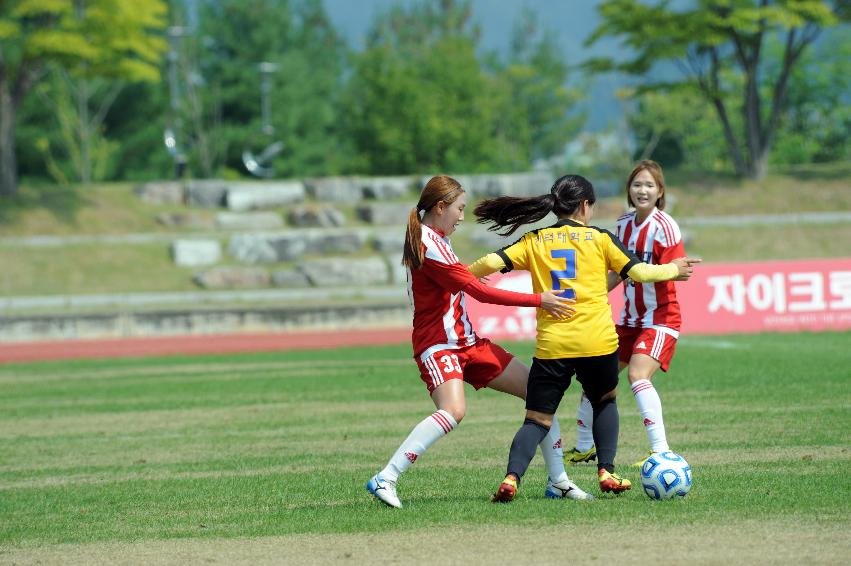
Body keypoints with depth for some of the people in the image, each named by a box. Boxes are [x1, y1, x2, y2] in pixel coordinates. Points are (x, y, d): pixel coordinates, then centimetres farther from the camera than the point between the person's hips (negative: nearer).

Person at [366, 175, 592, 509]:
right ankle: (385, 480, -29)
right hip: (438, 345, -10)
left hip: (466, 341, 10)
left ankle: (558, 481, 10)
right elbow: (481, 292, -20)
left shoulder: (433, 240, 13)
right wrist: (538, 300, -18)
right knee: (454, 410, -34)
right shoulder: (429, 246, -19)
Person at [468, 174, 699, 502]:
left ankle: (512, 477, -18)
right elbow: (640, 272, 4)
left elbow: (492, 263, -3)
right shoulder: (599, 238, 4)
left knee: (537, 420, 4)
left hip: (551, 345, 1)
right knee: (605, 401, 27)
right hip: (597, 341, 0)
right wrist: (674, 270, 21)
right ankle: (606, 472, 16)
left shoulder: (533, 241, 7)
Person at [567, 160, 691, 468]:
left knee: (638, 374, -26)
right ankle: (584, 447, 25)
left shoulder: (663, 225, -14)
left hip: (660, 316, -8)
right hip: (630, 317, 8)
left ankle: (661, 450, -25)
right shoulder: (624, 224, 8)